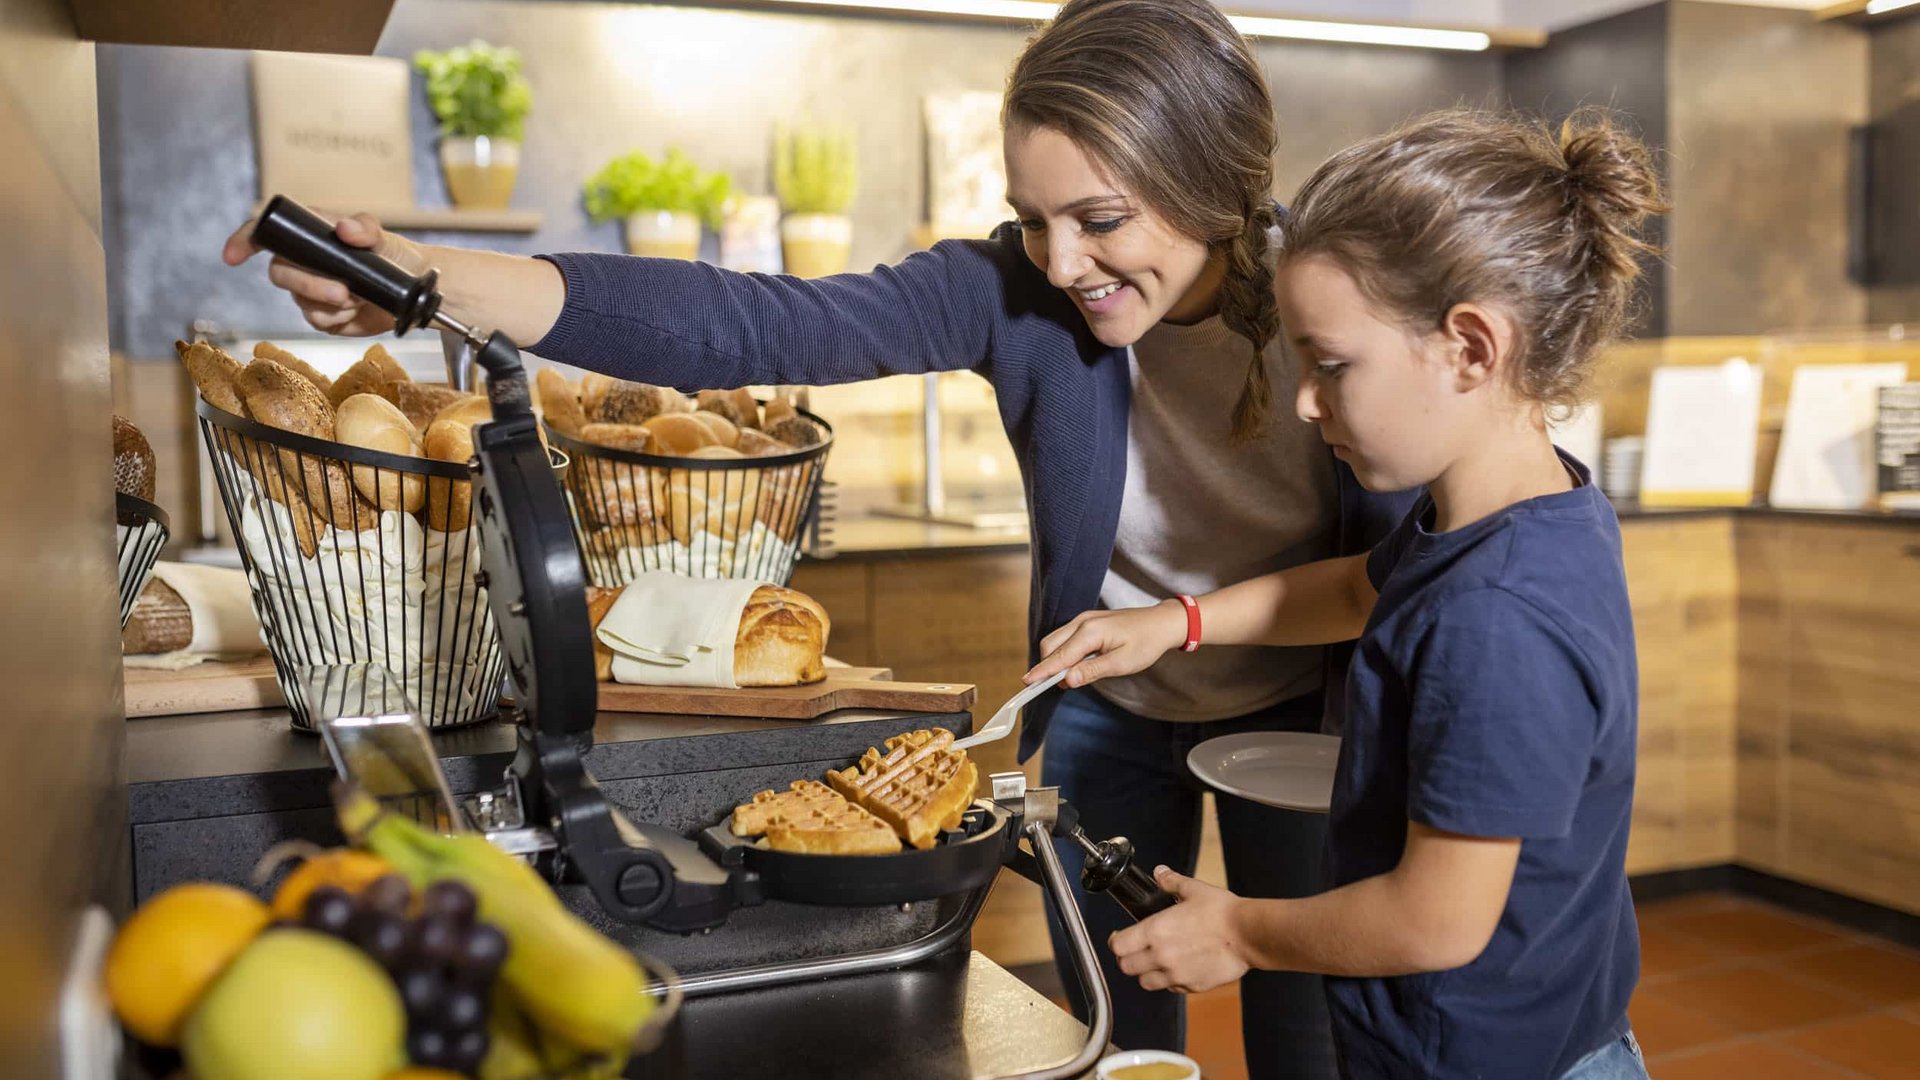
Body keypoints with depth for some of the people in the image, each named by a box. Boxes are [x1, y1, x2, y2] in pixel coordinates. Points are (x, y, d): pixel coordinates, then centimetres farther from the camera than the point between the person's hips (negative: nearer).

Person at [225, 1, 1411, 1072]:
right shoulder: (1017, 290, -23)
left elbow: (1412, 548, -10)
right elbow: (756, 325, -33)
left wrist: (1202, 616, -25)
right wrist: (437, 280, -42)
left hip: (1298, 716, 0)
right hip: (1105, 715, 1)